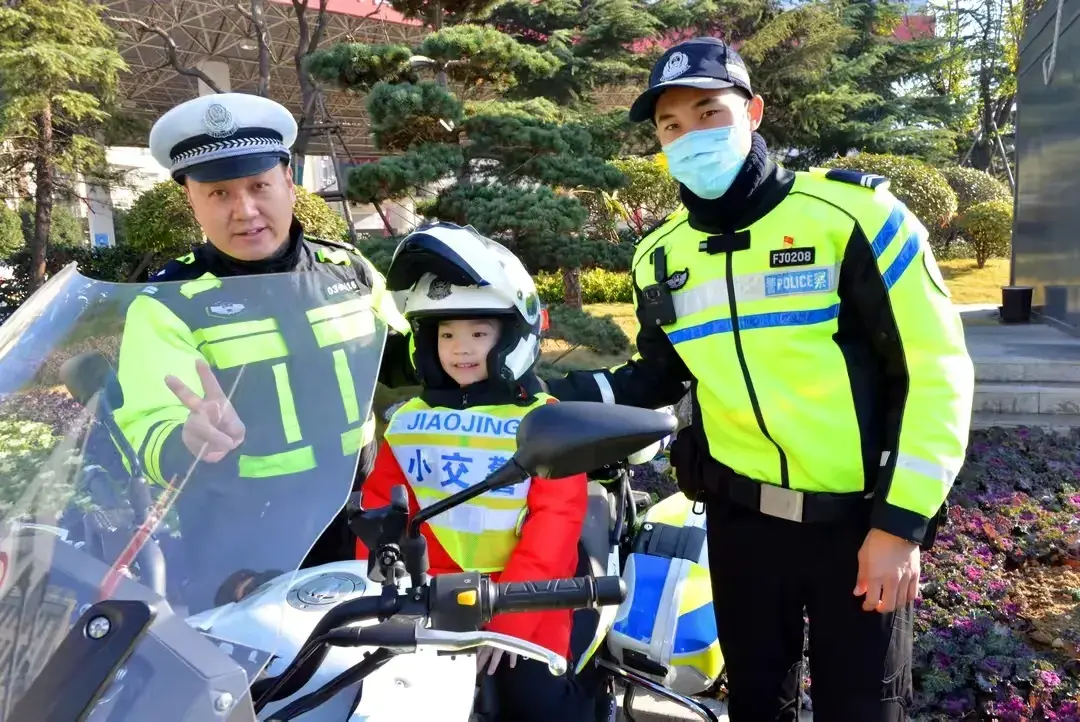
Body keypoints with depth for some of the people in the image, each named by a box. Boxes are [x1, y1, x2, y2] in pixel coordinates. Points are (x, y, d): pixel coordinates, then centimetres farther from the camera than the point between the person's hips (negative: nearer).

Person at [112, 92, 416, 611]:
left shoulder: (348, 268, -1)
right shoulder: (167, 302, -12)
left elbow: (399, 358, 14)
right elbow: (144, 433, -21)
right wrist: (190, 441, -43)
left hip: (359, 528, 4)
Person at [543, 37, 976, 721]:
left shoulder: (852, 211, -12)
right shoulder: (660, 256, 4)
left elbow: (935, 368, -12)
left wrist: (903, 519, -14)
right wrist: (573, 398, -3)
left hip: (859, 519, -4)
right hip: (740, 517, 4)